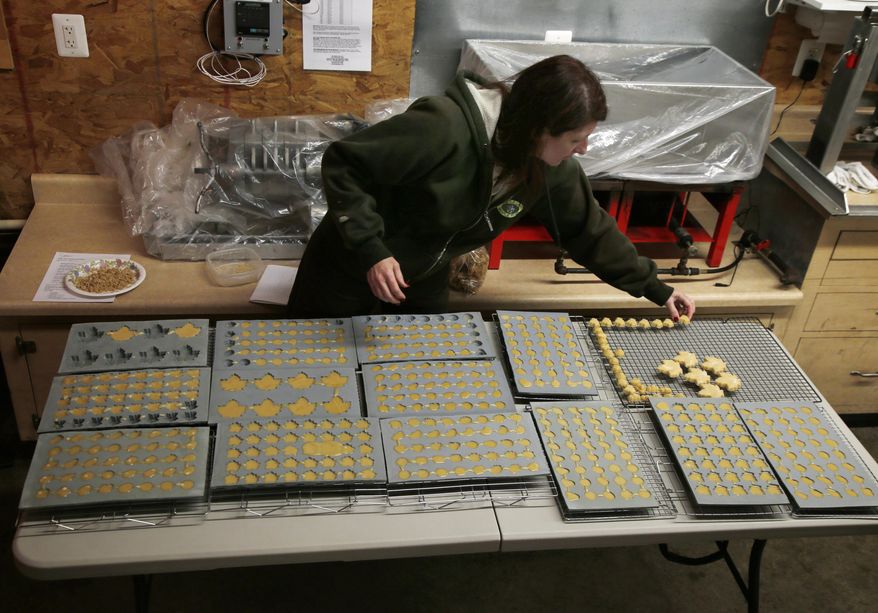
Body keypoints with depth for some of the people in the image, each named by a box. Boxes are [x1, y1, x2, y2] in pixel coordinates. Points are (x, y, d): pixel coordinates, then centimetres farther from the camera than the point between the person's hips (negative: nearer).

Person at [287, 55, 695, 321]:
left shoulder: (552, 168, -14)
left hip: (425, 279, 5)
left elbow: (588, 229, 1)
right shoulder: (445, 127, -36)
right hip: (354, 262, -5)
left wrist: (652, 287, 5)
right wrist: (371, 250, -37)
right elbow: (343, 165, -29)